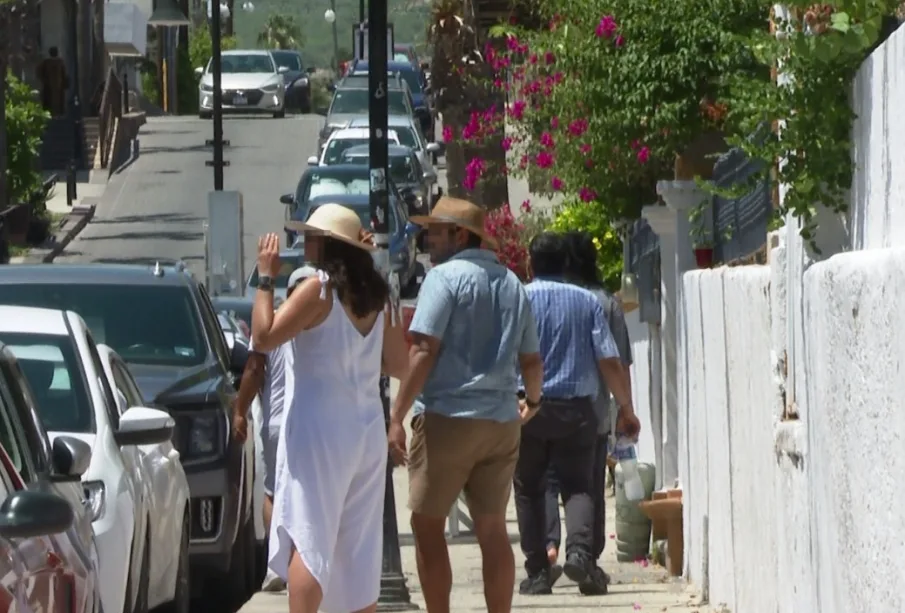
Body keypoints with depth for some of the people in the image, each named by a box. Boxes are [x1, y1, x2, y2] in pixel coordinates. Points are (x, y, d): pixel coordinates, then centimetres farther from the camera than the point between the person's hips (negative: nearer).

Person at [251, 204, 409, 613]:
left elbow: (264, 337, -14)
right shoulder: (376, 296, 8)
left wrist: (266, 278, -8)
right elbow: (398, 365, 10)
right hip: (367, 428, 7)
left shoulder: (318, 291, -13)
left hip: (319, 426, -7)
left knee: (308, 538, -9)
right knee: (358, 541, 11)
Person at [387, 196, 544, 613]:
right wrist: (532, 400, 38)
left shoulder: (446, 277, -7)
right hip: (501, 422, 6)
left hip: (448, 417, -6)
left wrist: (397, 416, -15)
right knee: (492, 529, 7)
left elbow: (424, 351, -15)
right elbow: (531, 359, 18)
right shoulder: (511, 284, 14)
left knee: (427, 524, 3)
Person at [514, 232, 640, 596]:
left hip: (528, 408, -1)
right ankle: (579, 551, -20)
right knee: (577, 486, 6)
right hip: (576, 408, 1)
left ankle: (538, 572, 7)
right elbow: (609, 361, 0)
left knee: (529, 490, 10)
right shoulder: (587, 302, 4)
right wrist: (626, 408, 7)